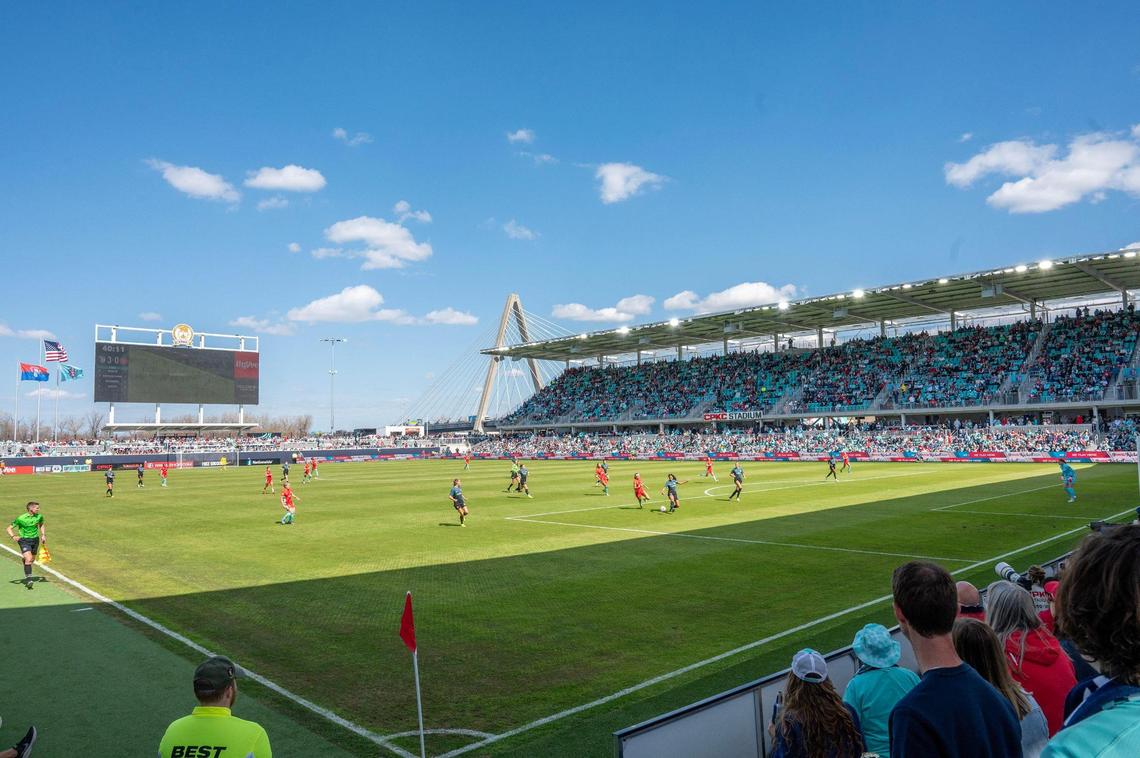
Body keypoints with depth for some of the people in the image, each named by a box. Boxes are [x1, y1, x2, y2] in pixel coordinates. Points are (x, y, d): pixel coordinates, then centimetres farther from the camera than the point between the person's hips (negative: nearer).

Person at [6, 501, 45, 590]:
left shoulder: (39, 516, -2)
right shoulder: (20, 518, -15)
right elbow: (9, 528, -7)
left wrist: (43, 535, 12)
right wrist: (13, 536, -24)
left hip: (35, 540, 5)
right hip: (24, 540, -5)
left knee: (32, 560, 12)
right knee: (28, 559, -20)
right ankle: (28, 579, -18)